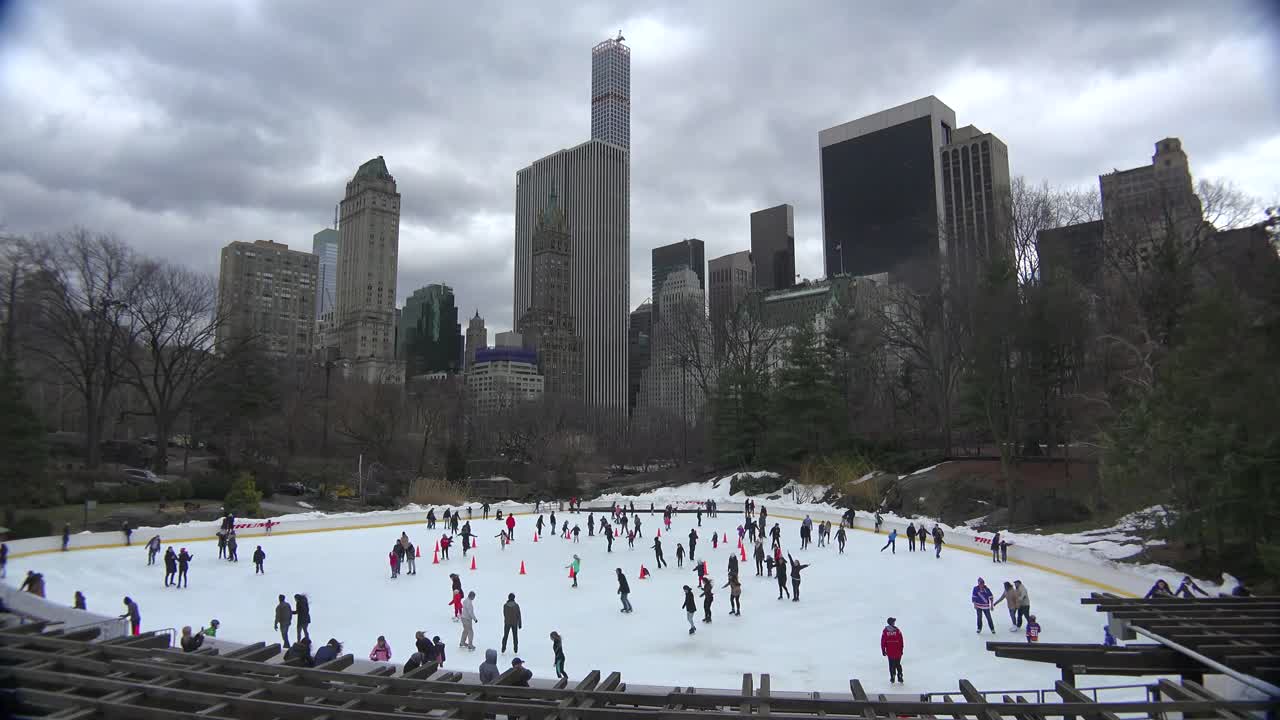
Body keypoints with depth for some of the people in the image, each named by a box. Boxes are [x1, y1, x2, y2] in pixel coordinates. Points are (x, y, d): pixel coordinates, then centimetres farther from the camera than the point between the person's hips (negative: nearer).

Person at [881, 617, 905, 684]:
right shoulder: (897, 631, -10)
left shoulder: (885, 631, -7)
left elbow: (883, 642, -4)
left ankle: (892, 679, 14)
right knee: (898, 665, 15)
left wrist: (883, 651, 5)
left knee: (891, 665, 12)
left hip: (889, 652, 0)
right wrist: (901, 650, 4)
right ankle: (900, 678, 18)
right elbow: (901, 641, -6)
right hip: (897, 652, 0)